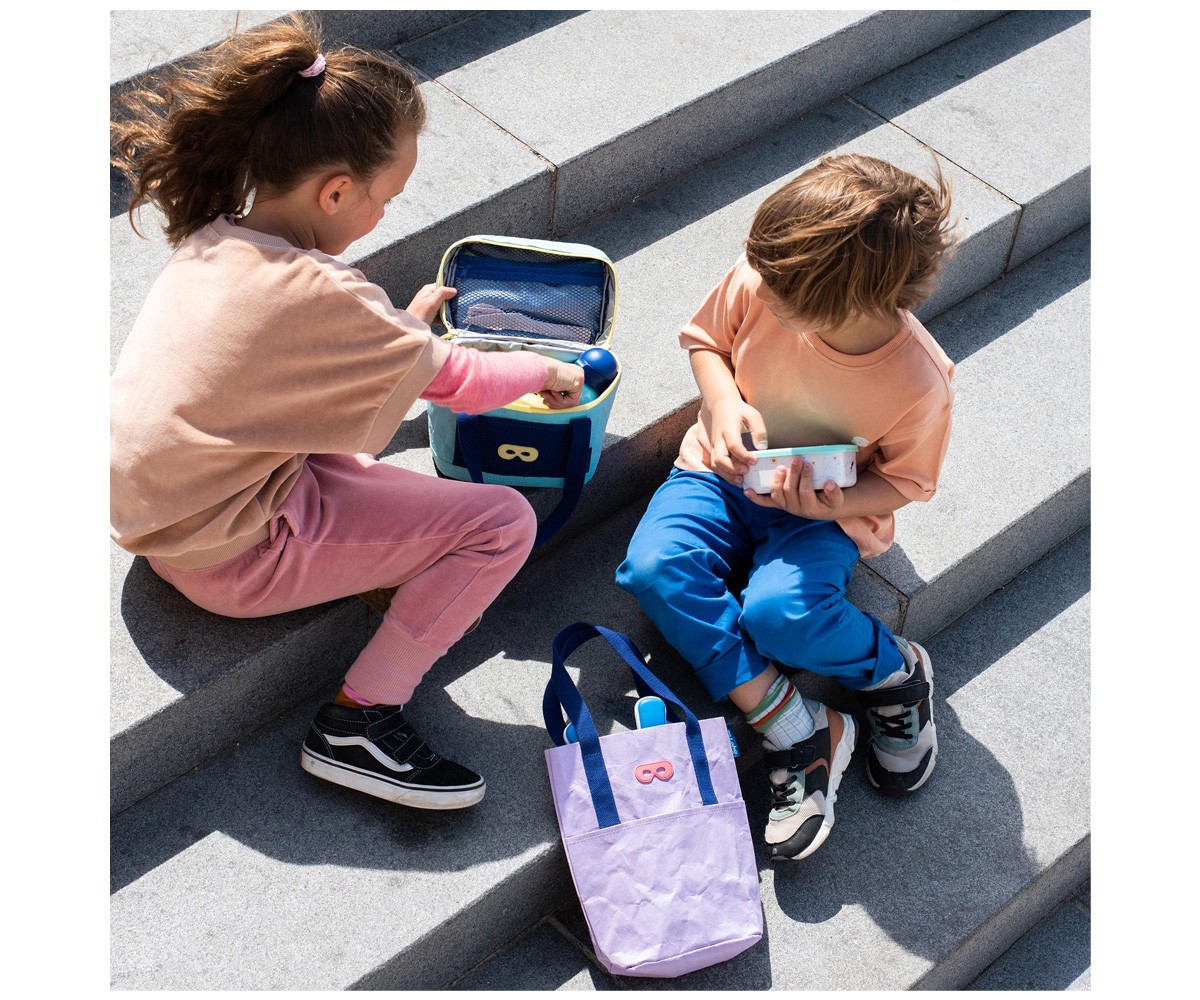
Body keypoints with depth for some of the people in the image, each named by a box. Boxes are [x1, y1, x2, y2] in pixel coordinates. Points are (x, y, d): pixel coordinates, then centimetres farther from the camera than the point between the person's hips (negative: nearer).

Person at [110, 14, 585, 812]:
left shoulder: (210, 239, -2)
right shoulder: (322, 295, -25)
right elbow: (457, 382, -13)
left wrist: (403, 323, 21)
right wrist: (550, 374, 5)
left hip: (150, 508, 9)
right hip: (228, 558, -9)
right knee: (502, 521, -8)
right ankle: (358, 723, -3)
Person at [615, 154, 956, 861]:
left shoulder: (920, 384, -27)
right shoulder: (759, 283, -21)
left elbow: (904, 481, -8)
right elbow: (705, 338, 2)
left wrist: (834, 503, -27)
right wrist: (723, 401, -18)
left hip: (828, 511, -4)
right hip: (726, 470, 4)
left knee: (779, 610, -33)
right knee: (654, 568, -25)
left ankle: (898, 673, 1)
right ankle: (798, 732, -19)